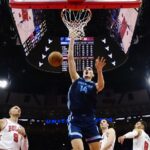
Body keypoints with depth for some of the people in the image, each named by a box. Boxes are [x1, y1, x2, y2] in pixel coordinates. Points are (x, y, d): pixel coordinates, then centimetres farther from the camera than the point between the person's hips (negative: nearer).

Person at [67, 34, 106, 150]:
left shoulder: (94, 86, 11)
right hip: (75, 119, -2)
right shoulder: (76, 80, 12)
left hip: (90, 120, 2)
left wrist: (99, 71, -34)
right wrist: (72, 40, 5)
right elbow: (70, 58, 8)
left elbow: (101, 86, -16)